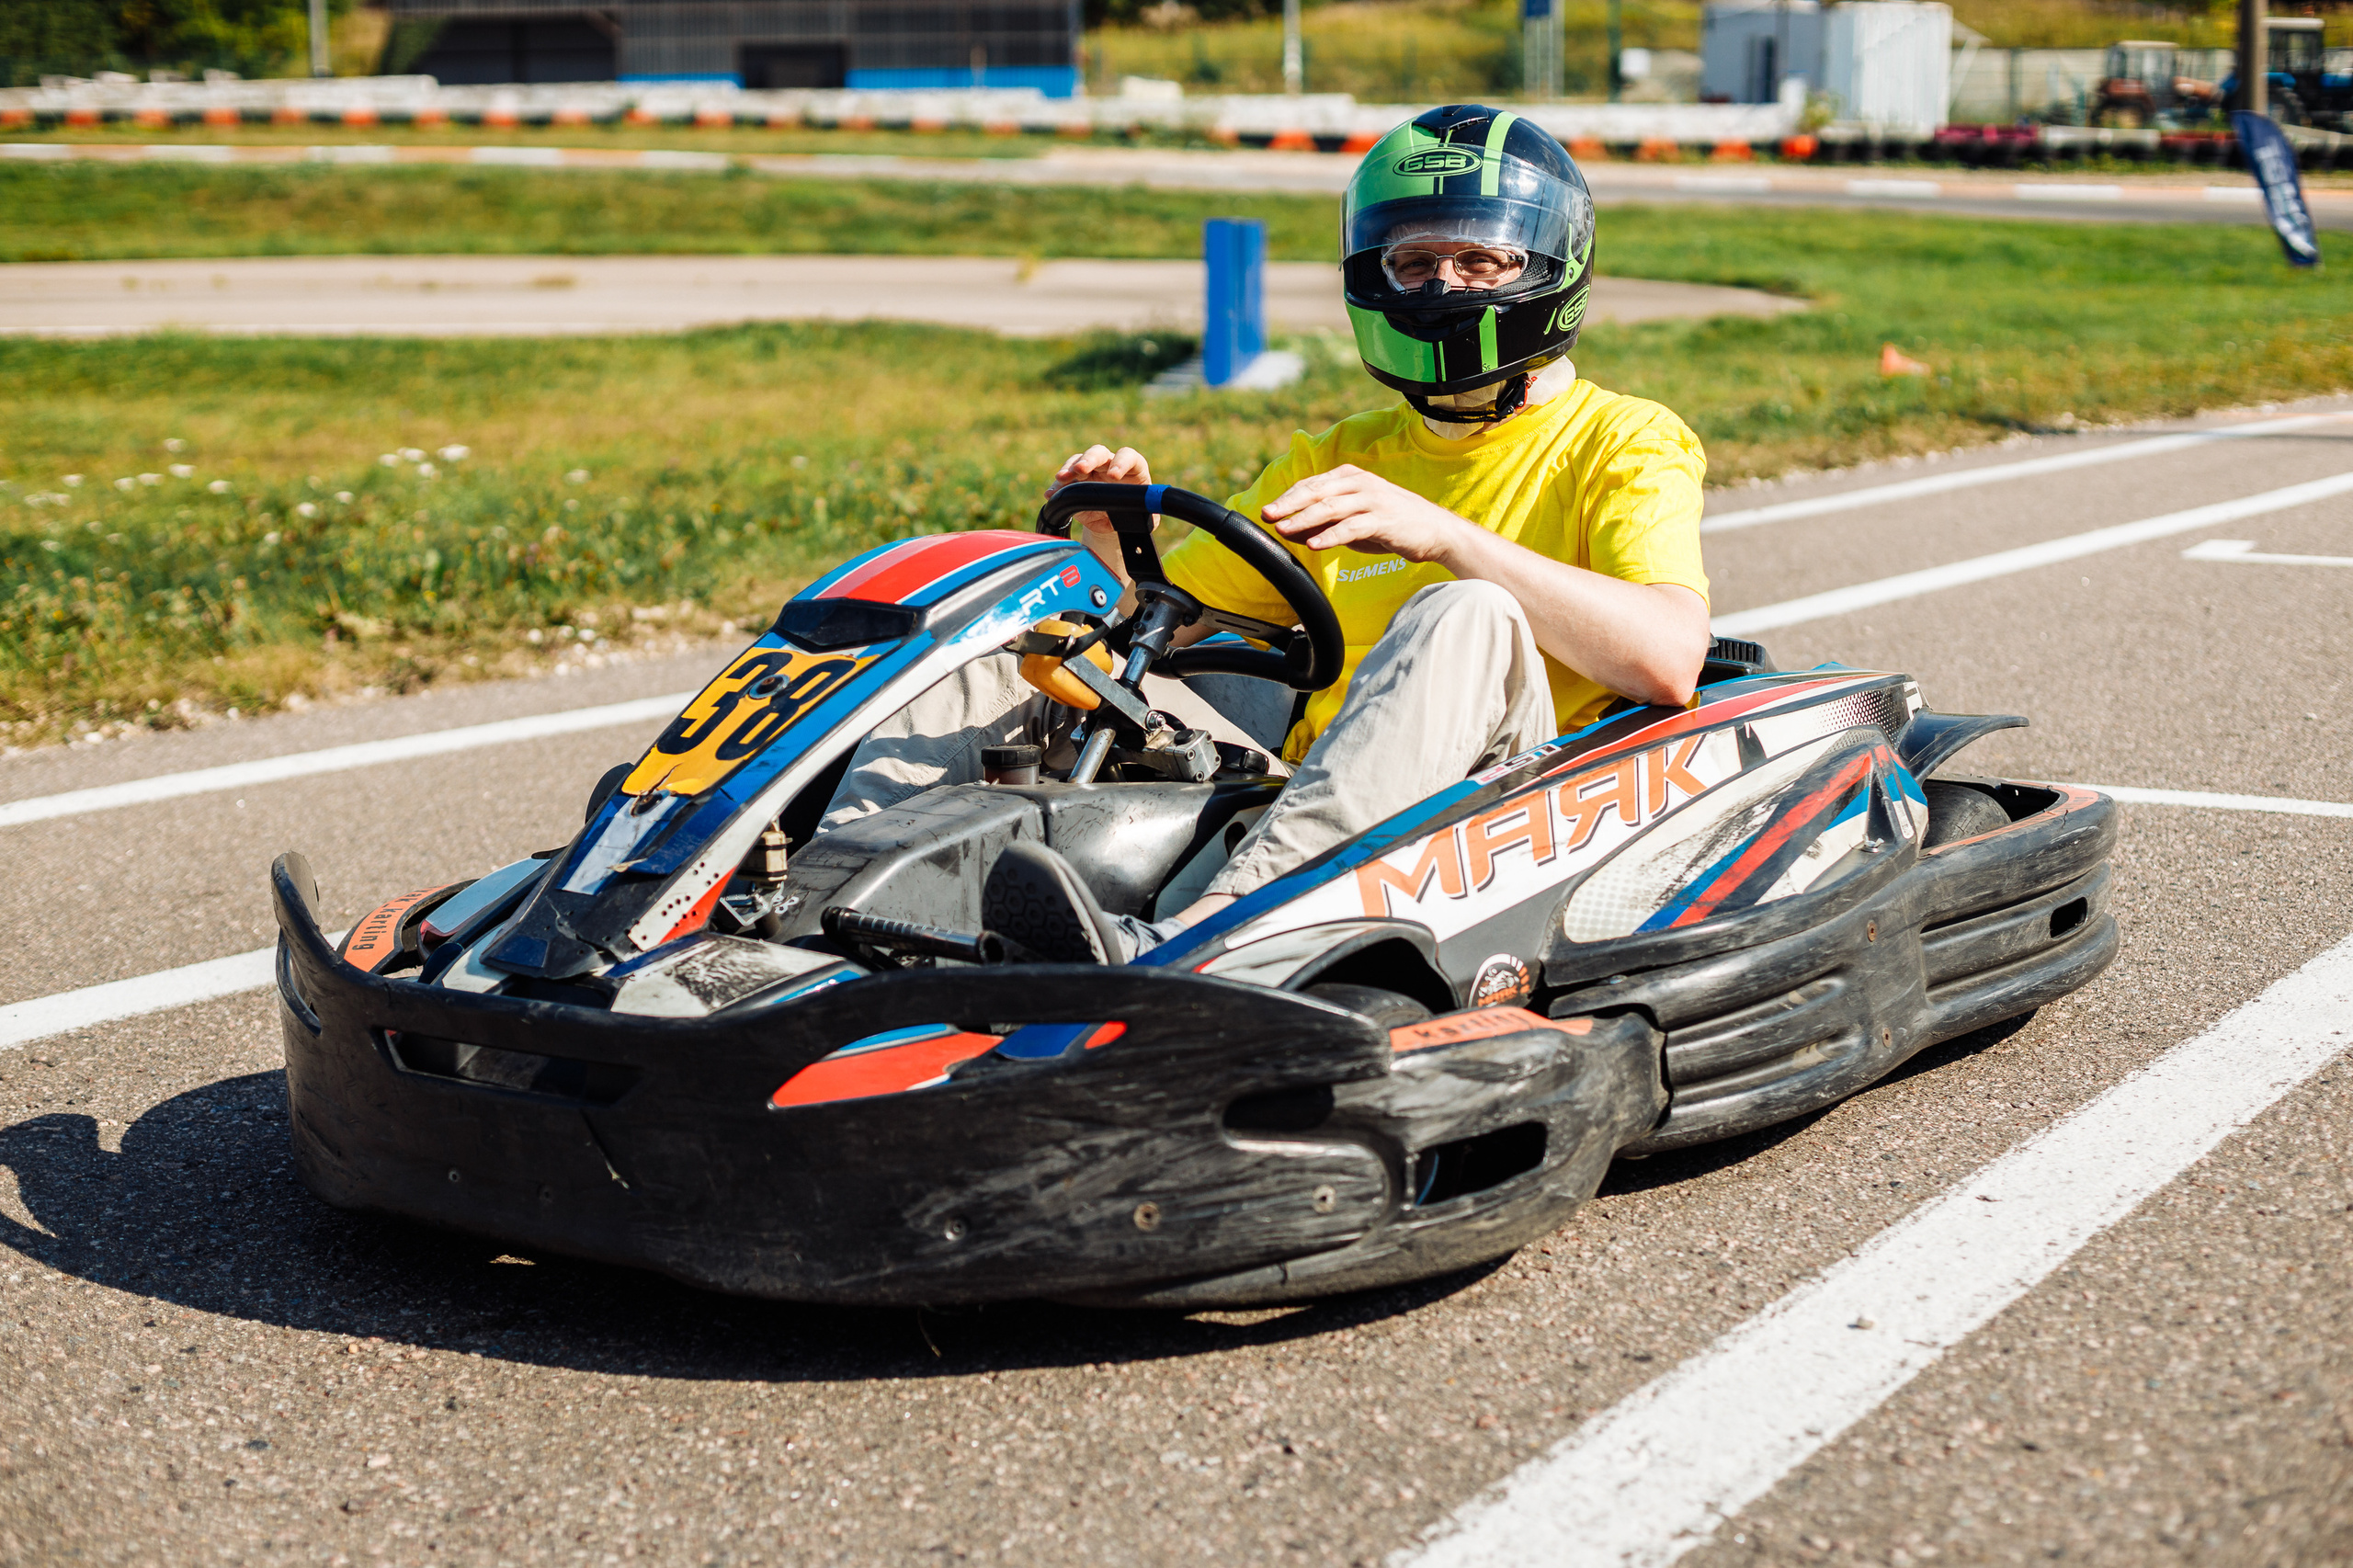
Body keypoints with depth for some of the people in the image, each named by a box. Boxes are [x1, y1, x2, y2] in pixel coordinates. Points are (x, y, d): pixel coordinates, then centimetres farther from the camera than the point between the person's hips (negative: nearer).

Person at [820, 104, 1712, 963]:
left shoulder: (1623, 444, 6)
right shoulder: (1336, 462, 23)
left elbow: (1670, 660, -15)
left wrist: (1443, 534, -23)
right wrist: (1116, 549, -1)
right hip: (1309, 814, 5)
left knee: (1465, 620, -36)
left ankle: (1186, 944, -53)